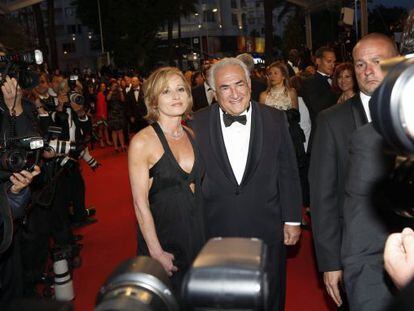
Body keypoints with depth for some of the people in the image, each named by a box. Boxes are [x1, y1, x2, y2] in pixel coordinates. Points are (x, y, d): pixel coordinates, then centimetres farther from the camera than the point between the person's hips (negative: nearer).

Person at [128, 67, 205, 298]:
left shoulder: (192, 135, 2)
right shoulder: (142, 142, -16)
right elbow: (141, 204, -15)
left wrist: (204, 233, 5)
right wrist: (157, 252, -15)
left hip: (197, 233, 5)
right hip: (162, 234, -5)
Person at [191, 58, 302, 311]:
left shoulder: (276, 119, -3)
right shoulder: (199, 123, -5)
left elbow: (288, 174, 0)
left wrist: (292, 220, 0)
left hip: (267, 231, 0)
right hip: (216, 232, 0)